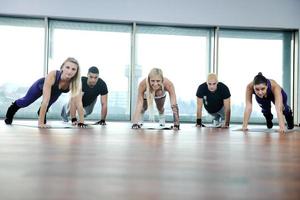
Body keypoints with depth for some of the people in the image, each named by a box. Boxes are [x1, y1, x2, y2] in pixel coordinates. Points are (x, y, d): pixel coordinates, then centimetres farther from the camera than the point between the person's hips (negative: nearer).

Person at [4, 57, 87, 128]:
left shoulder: (75, 82, -39)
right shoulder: (52, 75, -48)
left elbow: (79, 103, -34)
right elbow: (45, 101, -48)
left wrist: (81, 122, -37)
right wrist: (40, 123, -47)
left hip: (55, 91, 1)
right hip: (41, 85, -1)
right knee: (25, 102, 21)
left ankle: (41, 112, 50)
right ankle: (9, 115, 51)